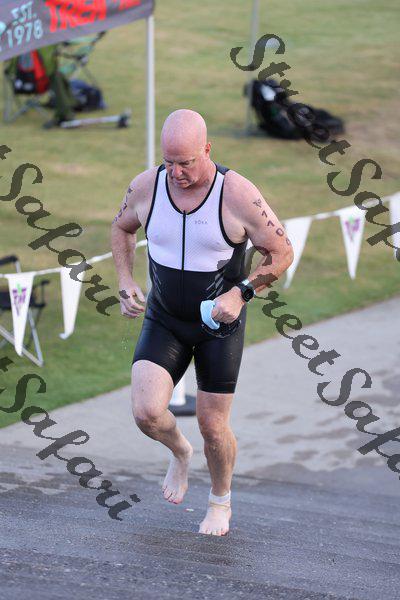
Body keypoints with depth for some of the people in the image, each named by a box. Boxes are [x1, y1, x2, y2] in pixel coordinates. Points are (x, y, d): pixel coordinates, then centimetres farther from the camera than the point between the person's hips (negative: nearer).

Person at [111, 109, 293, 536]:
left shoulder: (238, 196, -21)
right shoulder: (146, 186, -10)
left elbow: (281, 253, -9)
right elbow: (122, 227, 13)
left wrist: (240, 293, -22)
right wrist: (125, 281, 0)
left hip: (219, 325, -2)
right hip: (163, 321, 2)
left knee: (213, 426, 4)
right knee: (147, 413, -17)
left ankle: (221, 501, 35)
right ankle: (180, 453, 20)